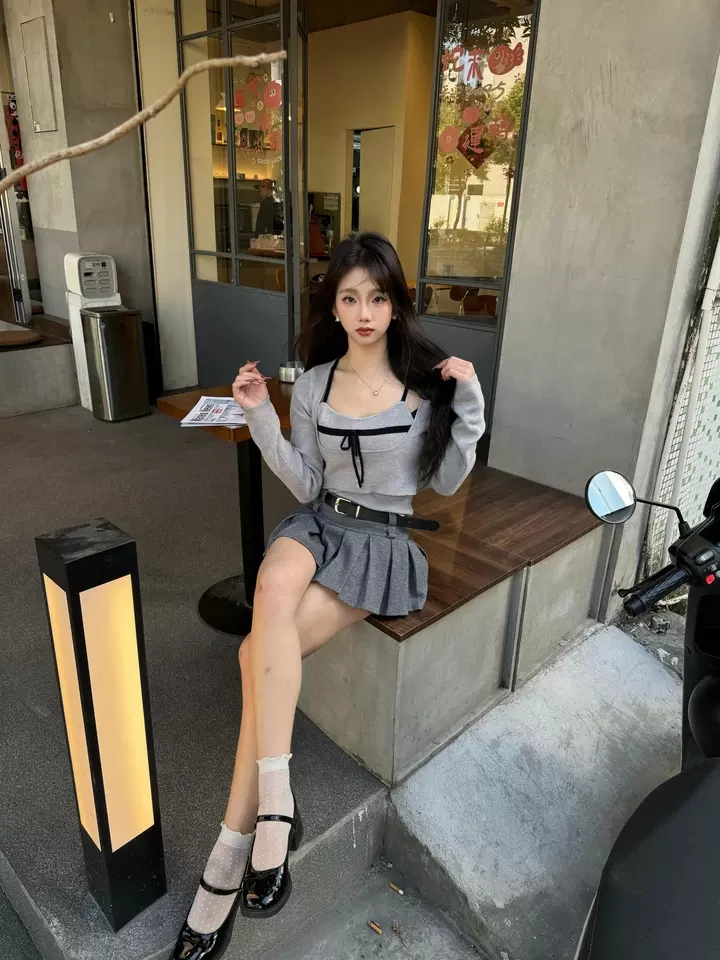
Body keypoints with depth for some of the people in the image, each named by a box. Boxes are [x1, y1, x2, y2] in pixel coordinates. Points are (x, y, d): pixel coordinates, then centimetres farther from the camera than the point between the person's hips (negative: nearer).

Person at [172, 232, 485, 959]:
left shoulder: (428, 381, -1)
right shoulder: (312, 385, 5)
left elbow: (444, 483, 3)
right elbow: (305, 487, 5)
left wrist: (469, 407, -10)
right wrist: (260, 418, -5)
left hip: (382, 540, -3)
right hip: (317, 523, 3)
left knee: (260, 653, -24)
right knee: (273, 587, -34)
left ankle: (229, 858, -10)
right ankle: (274, 807, -25)